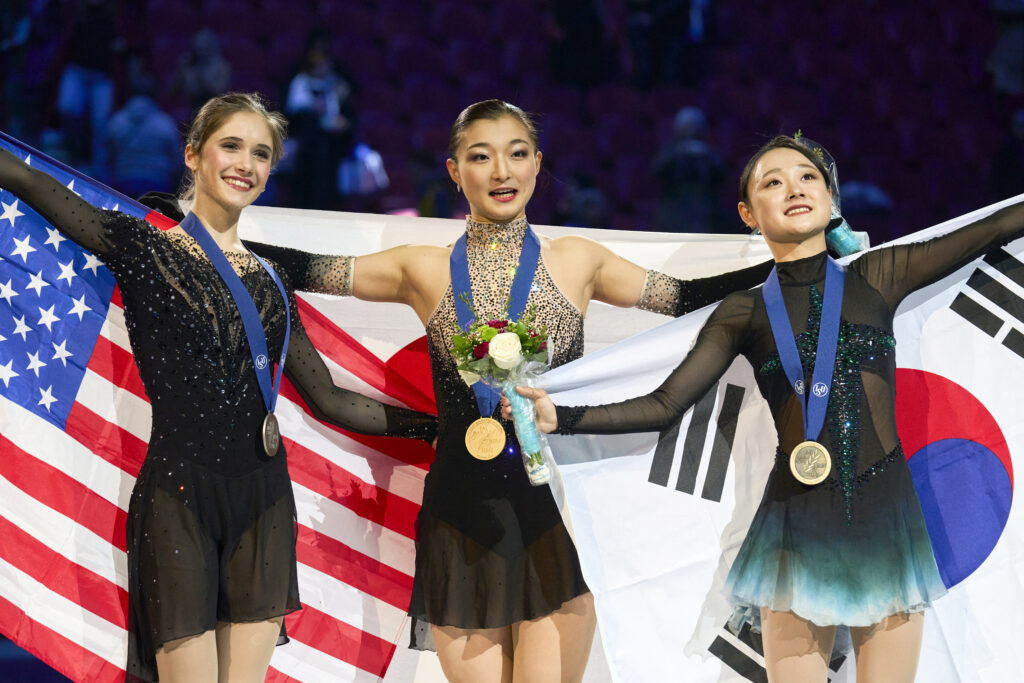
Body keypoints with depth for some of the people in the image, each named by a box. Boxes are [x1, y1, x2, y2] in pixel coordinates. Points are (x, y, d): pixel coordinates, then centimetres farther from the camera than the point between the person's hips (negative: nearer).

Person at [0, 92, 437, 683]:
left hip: (264, 502, 5)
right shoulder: (146, 250, 1)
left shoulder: (270, 283, 15)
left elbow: (329, 401, 17)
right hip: (178, 496, -5)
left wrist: (440, 424, 16)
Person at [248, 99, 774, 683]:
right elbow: (305, 270, 12)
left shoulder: (576, 261, 7)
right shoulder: (426, 272, 6)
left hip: (556, 511, 0)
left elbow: (683, 296, 17)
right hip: (464, 519, 0)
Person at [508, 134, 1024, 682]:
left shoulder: (879, 278, 6)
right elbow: (665, 405, 0)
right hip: (799, 530, -1)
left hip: (888, 521, 1)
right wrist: (561, 418, -11)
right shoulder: (744, 313, 5)